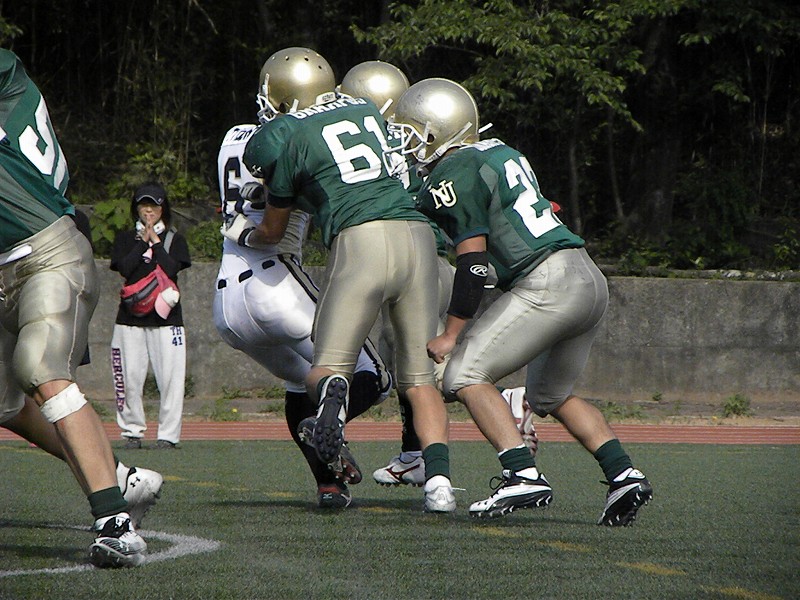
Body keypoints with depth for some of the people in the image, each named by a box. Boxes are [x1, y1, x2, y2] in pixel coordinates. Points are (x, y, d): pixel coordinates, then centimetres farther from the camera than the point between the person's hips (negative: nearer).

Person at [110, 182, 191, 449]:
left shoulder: (174, 239, 11)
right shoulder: (125, 238, 14)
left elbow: (170, 269, -6)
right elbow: (124, 268, -4)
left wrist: (155, 242, -3)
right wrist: (144, 241, -3)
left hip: (165, 315, -1)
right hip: (130, 315, 1)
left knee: (170, 376, -8)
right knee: (130, 377, -3)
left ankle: (168, 434, -6)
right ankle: (132, 431, 7)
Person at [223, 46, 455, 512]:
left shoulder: (282, 137, 8)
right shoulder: (368, 112, 23)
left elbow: (273, 232, 18)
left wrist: (242, 234, 42)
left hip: (360, 239, -5)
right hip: (417, 233, 5)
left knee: (326, 369, 2)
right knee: (420, 378, 9)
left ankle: (332, 389, -34)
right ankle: (439, 479, -9)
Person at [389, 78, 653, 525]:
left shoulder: (453, 175, -6)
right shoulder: (501, 153, 21)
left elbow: (474, 261, -10)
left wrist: (451, 334, -6)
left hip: (547, 283, -9)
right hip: (592, 281, 9)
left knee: (465, 375, -4)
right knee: (552, 395, 25)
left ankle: (524, 476, -16)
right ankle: (624, 475, 12)